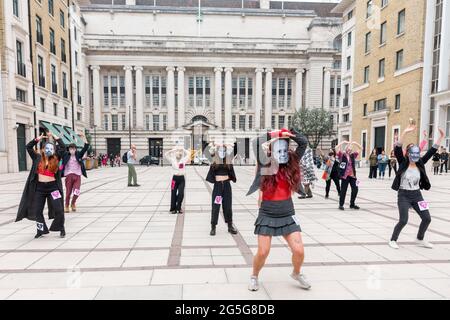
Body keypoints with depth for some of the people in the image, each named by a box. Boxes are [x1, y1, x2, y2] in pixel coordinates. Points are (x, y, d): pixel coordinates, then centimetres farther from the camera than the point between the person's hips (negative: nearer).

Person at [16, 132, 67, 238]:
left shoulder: (55, 158, 2)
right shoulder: (37, 158, 5)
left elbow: (63, 148, -2)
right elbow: (28, 147, 3)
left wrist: (56, 138, 0)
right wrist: (37, 139, -1)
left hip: (53, 187, -2)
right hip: (39, 187, 2)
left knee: (58, 209, -4)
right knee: (37, 211, 8)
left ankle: (61, 229, 12)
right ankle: (41, 230, 25)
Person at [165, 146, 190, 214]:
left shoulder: (184, 160, 1)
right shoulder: (173, 160, 0)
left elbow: (188, 154, 7)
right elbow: (166, 154, -1)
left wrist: (183, 149, 1)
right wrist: (173, 150, -5)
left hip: (182, 178, 0)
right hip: (175, 178, 0)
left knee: (181, 194, -7)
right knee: (173, 194, 4)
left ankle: (178, 208, 12)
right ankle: (173, 208, 16)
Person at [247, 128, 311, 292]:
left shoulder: (291, 164, -2)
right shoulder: (265, 167, -9)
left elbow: (304, 142, -9)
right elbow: (259, 146, -26)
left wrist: (286, 133, -13)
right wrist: (273, 137, -20)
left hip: (287, 215, 3)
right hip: (267, 215, -2)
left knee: (299, 251, 0)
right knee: (263, 252, -1)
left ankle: (296, 273, 33)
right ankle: (254, 276, 30)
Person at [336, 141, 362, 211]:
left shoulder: (353, 155, 10)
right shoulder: (342, 155, -3)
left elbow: (361, 148, 12)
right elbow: (336, 148, -17)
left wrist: (355, 143, 0)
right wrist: (343, 142, -13)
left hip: (352, 175, 5)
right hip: (345, 175, -5)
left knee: (355, 189, 6)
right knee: (343, 190, 1)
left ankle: (352, 204, 22)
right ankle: (341, 205, 13)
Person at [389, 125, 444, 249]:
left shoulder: (420, 164, 2)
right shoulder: (403, 163, -10)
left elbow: (432, 151, 1)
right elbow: (397, 149, -25)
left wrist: (440, 137, -6)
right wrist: (405, 133, -35)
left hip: (417, 195, 6)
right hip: (404, 195, -5)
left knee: (427, 218, 8)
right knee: (403, 220, -9)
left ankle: (420, 239, 32)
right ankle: (393, 240, 11)